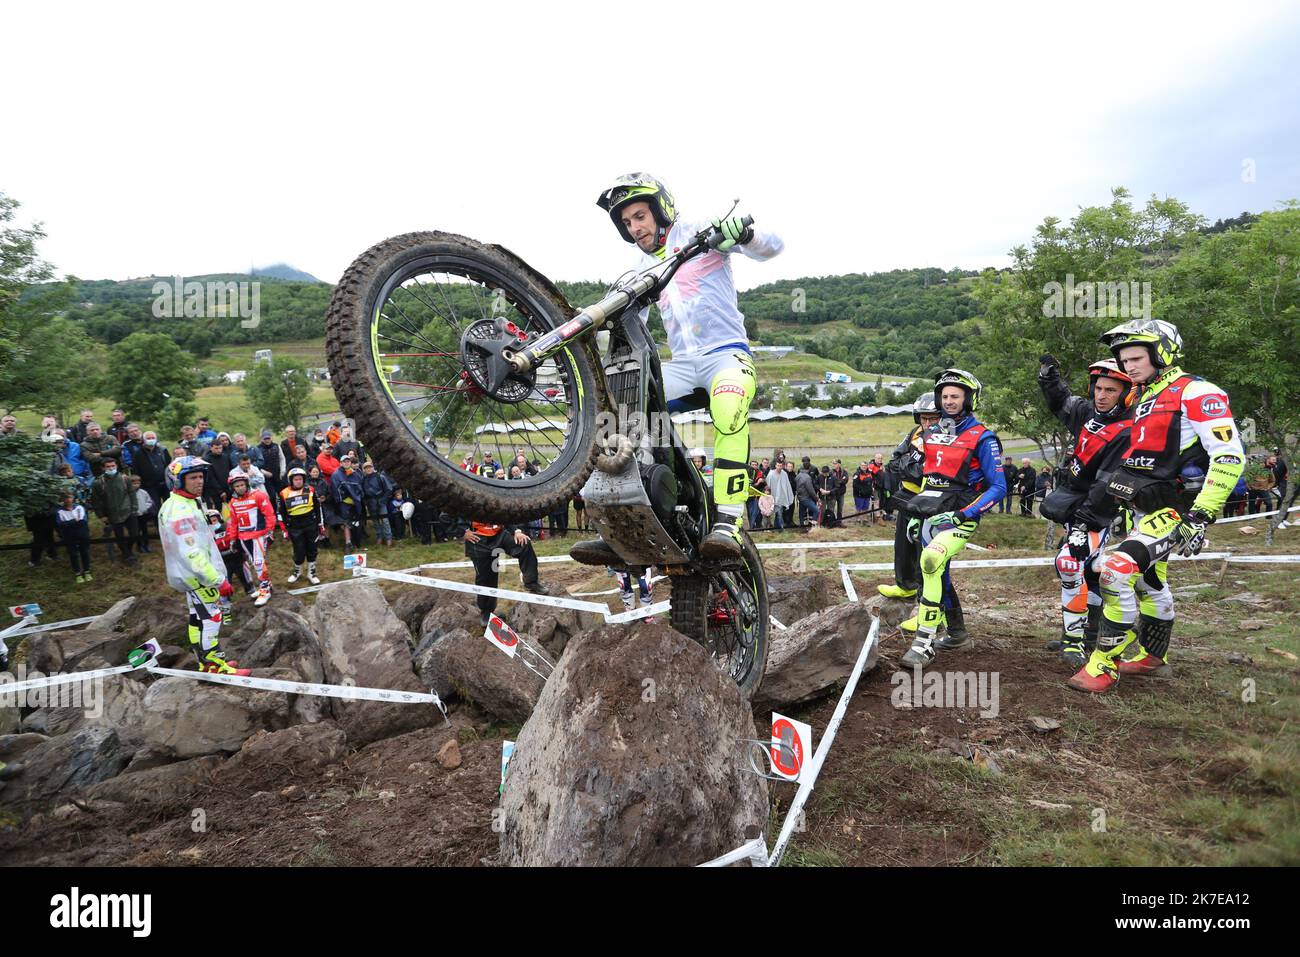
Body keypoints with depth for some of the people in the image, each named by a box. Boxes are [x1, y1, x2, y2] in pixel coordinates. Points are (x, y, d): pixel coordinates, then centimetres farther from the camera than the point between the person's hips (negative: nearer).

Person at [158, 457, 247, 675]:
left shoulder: (187, 503, 9)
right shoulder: (180, 512, -25)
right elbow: (191, 553, -30)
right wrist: (219, 580, -28)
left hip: (191, 574, 11)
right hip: (197, 575, -11)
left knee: (198, 617, 18)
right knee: (210, 618, -4)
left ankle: (206, 661, 30)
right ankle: (216, 666, 3)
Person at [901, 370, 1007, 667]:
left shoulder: (982, 437, -8)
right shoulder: (932, 434, 12)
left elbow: (998, 487, -11)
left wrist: (963, 515, -21)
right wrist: (916, 513, 16)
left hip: (959, 518, -7)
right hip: (931, 516, 8)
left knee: (932, 560, -30)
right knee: (938, 574, 13)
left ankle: (924, 642, -25)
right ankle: (956, 632, 34)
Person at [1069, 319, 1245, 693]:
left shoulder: (1195, 393, -13)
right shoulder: (1143, 400, 16)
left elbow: (1229, 456, -20)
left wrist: (1202, 516, -24)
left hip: (1174, 510, -10)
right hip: (1142, 509, 10)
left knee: (1118, 570, -23)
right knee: (1149, 581, 21)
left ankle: (1106, 665, -15)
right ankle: (1152, 656, 40)